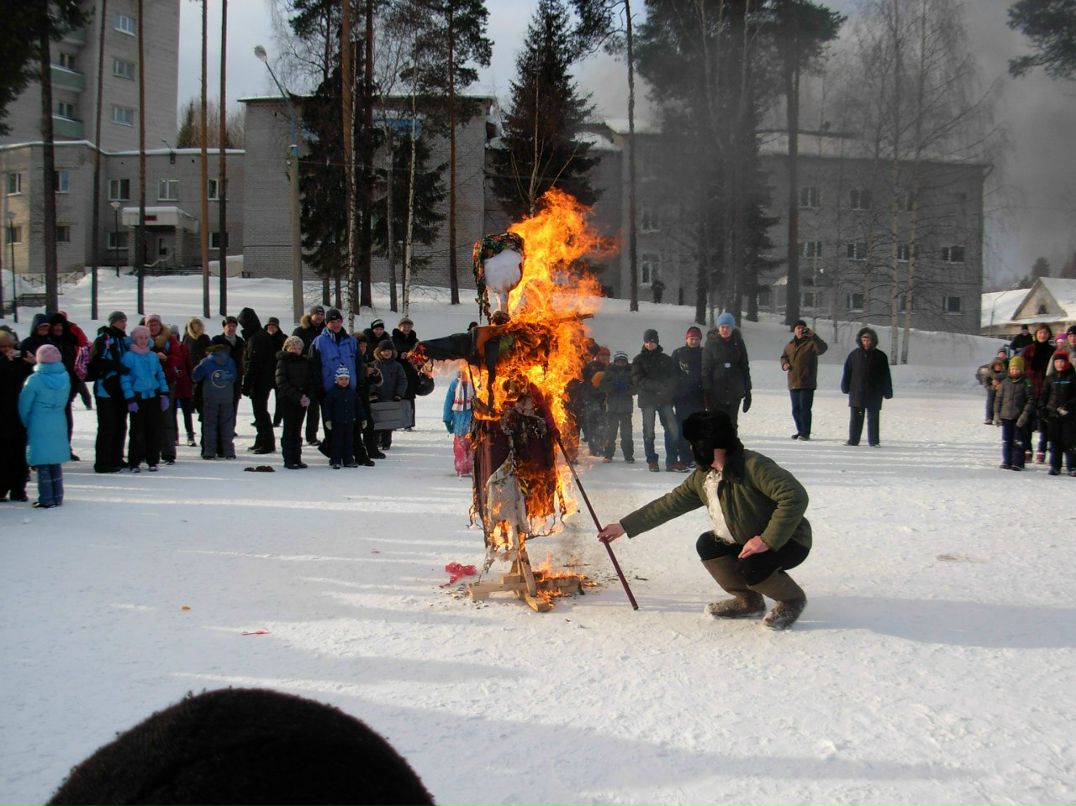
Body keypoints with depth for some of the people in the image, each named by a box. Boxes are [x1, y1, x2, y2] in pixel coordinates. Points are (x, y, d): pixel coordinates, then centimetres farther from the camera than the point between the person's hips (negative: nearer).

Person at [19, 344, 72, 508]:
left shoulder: (35, 380, -12)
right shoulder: (65, 377, -1)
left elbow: (24, 406, -5)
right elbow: (64, 401, 7)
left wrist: (27, 425, 10)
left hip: (39, 427, -4)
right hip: (59, 425, 4)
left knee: (42, 464, 2)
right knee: (56, 462, 14)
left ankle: (46, 499, 3)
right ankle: (57, 497, 19)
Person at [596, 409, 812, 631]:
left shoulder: (754, 466, -29)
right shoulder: (702, 477, -3)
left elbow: (795, 496, -35)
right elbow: (669, 504, 4)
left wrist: (768, 540, -34)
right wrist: (623, 526, 4)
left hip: (788, 541, -8)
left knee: (751, 569, -32)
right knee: (706, 545, -9)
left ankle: (793, 598, 0)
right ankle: (748, 600, 8)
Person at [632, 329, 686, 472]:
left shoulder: (665, 359, 13)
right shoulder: (639, 360, 5)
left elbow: (675, 375, 7)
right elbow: (638, 379, -7)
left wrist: (667, 386, -14)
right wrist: (657, 386, -17)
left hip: (665, 399, 2)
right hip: (647, 400, -2)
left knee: (673, 429, -6)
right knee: (649, 431, 1)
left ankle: (672, 461, -2)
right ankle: (651, 461, 11)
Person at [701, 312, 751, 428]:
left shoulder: (738, 342, 5)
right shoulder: (711, 342, -1)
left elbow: (745, 367, 10)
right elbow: (706, 369, -2)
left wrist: (747, 391, 7)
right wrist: (707, 391, -9)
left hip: (735, 392, 2)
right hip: (716, 391, -2)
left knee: (731, 423, 5)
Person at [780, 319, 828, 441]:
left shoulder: (811, 343, -3)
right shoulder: (789, 345, 13)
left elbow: (823, 348, -23)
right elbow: (784, 356, 28)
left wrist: (813, 335, -32)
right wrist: (784, 363, 5)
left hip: (807, 384, -6)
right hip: (793, 383, 6)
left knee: (805, 408, -9)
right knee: (795, 409, 11)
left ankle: (805, 433, -2)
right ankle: (800, 431, 24)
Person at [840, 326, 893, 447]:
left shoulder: (880, 356, 2)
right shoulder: (854, 354, 6)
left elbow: (885, 376, 4)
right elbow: (847, 372, 10)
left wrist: (887, 392, 3)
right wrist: (845, 387, 7)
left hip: (874, 394, -1)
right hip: (856, 393, 1)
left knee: (873, 418, 4)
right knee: (855, 418, 4)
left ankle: (874, 441, 9)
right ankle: (853, 440, 10)